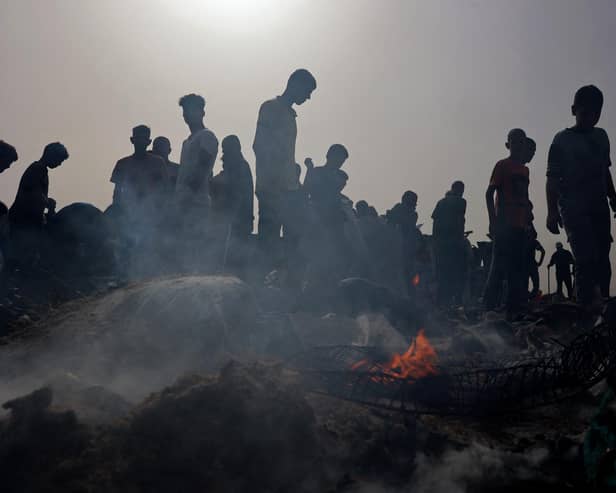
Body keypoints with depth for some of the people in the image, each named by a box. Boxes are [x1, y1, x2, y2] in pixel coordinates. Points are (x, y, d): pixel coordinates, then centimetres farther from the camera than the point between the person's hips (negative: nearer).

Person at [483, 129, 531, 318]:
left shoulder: (524, 169, 19)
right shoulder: (502, 165, 0)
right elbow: (489, 193, -6)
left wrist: (528, 223, 15)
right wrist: (493, 221, -14)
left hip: (520, 226, 7)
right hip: (504, 224, -7)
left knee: (518, 269, 5)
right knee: (500, 266, -10)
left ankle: (514, 309, 8)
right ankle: (489, 307, -8)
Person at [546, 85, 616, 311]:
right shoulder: (563, 140, 0)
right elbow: (553, 179, -6)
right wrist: (552, 211, -15)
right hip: (574, 208, -6)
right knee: (587, 258, -19)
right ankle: (588, 307, -21)